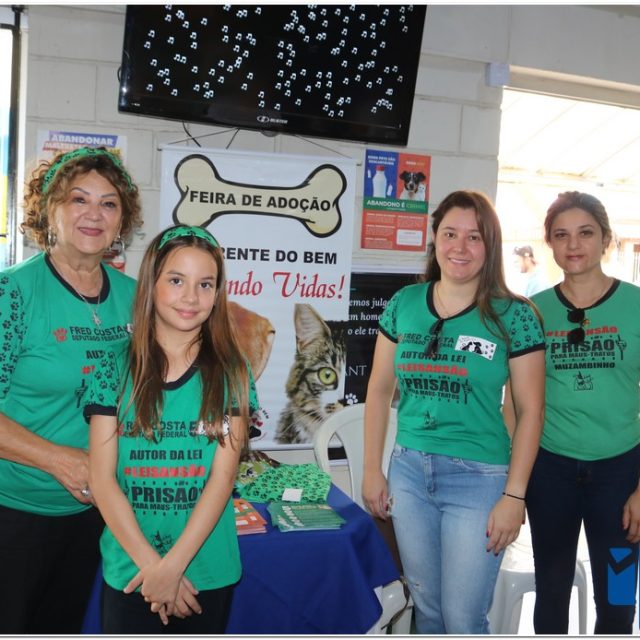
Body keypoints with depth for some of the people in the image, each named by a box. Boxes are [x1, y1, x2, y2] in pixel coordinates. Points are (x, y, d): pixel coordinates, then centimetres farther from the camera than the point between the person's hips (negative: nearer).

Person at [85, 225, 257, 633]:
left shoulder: (230, 372, -3)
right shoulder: (116, 369, -3)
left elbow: (223, 476, -7)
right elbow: (102, 478, -5)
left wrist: (173, 564, -13)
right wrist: (151, 563, -11)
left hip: (208, 571, 0)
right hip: (128, 570, 0)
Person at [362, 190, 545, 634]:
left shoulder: (514, 316, -7)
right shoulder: (404, 304, 2)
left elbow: (531, 410, -6)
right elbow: (380, 389, 8)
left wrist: (514, 496, -9)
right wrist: (372, 470, 6)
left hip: (479, 478, -3)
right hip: (409, 471, 4)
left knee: (463, 620, 4)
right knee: (427, 609, 18)